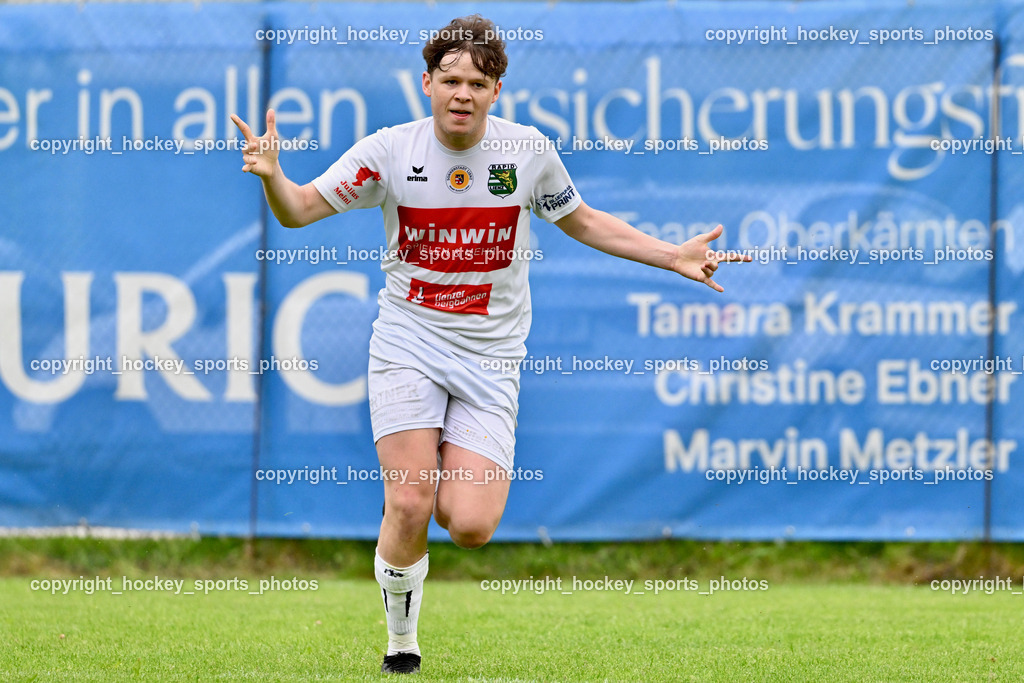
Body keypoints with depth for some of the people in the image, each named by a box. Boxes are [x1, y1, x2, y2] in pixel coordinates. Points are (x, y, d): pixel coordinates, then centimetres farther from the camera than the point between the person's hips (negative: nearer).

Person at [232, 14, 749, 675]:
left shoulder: (529, 150, -1)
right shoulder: (389, 149, -5)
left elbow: (583, 221, 15)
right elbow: (302, 208, -3)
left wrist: (672, 256, 9)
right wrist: (272, 175, -25)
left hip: (490, 356, 1)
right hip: (407, 341, -1)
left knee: (470, 526, -14)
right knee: (411, 509, -17)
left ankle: (449, 472, 22)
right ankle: (401, 640, 9)